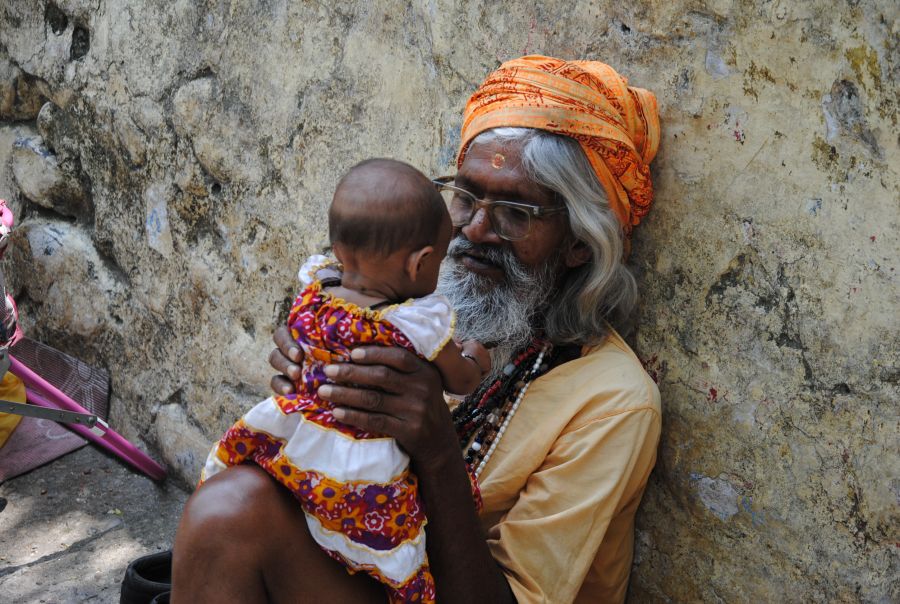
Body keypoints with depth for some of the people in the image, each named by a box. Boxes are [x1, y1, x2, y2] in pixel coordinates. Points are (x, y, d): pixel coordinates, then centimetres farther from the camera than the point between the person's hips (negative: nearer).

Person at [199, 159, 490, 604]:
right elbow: (460, 381, -1)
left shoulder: (312, 290, -8)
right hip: (368, 467, -5)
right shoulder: (422, 325, -19)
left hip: (296, 437, 5)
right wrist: (474, 358, 20)